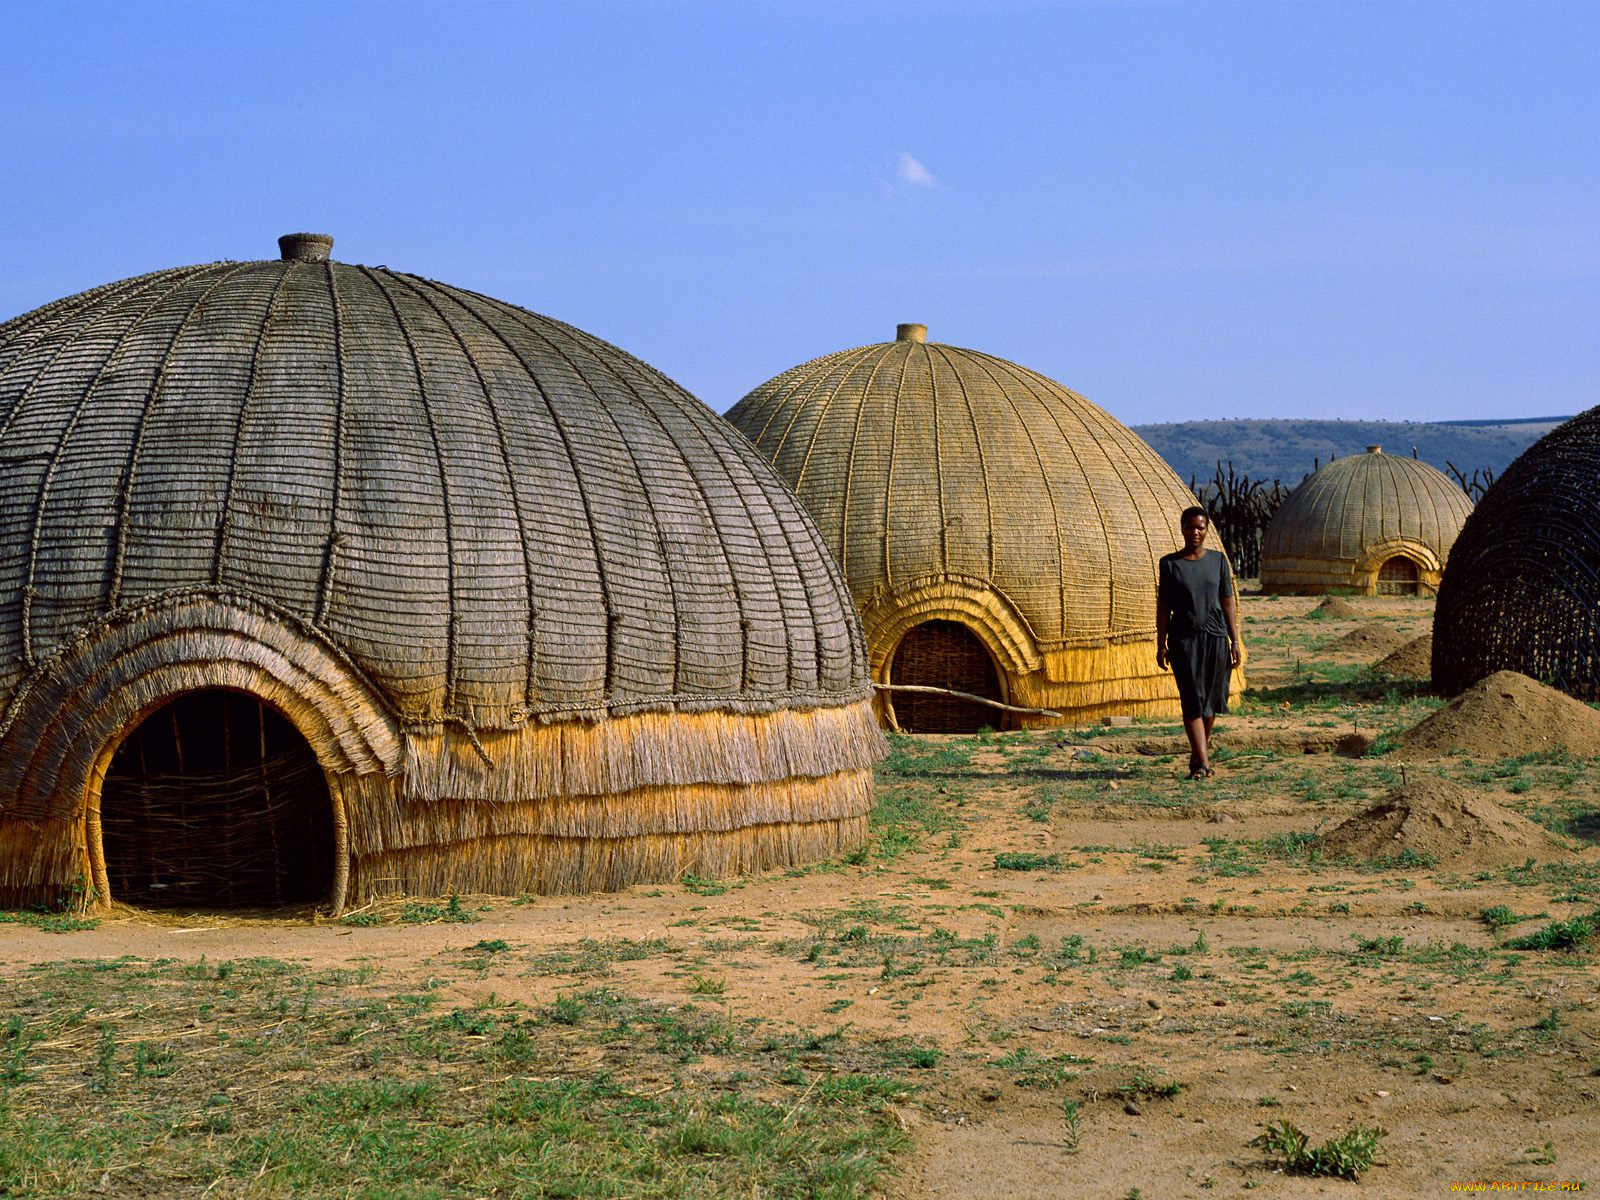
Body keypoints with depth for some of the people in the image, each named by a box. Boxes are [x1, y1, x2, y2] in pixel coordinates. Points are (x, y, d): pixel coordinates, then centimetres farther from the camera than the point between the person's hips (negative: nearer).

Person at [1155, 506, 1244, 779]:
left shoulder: (1218, 561, 7)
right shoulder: (1170, 563, 3)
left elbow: (1228, 603, 8)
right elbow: (1163, 606, 5)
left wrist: (1236, 640, 3)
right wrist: (1161, 644, 1)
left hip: (1215, 637, 2)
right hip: (1183, 638, -2)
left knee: (1210, 699, 7)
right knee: (1192, 700, -9)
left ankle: (1198, 752, 26)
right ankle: (1203, 763, -12)